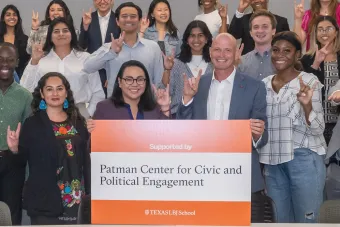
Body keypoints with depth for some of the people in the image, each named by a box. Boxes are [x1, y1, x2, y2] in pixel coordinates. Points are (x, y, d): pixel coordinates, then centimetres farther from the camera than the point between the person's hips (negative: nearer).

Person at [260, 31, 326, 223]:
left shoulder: (309, 81, -7)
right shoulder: (264, 84, 7)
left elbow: (318, 129, -11)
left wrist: (307, 104, -29)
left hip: (304, 159, -5)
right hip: (273, 161, 5)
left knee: (305, 220, 4)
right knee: (280, 219, 14)